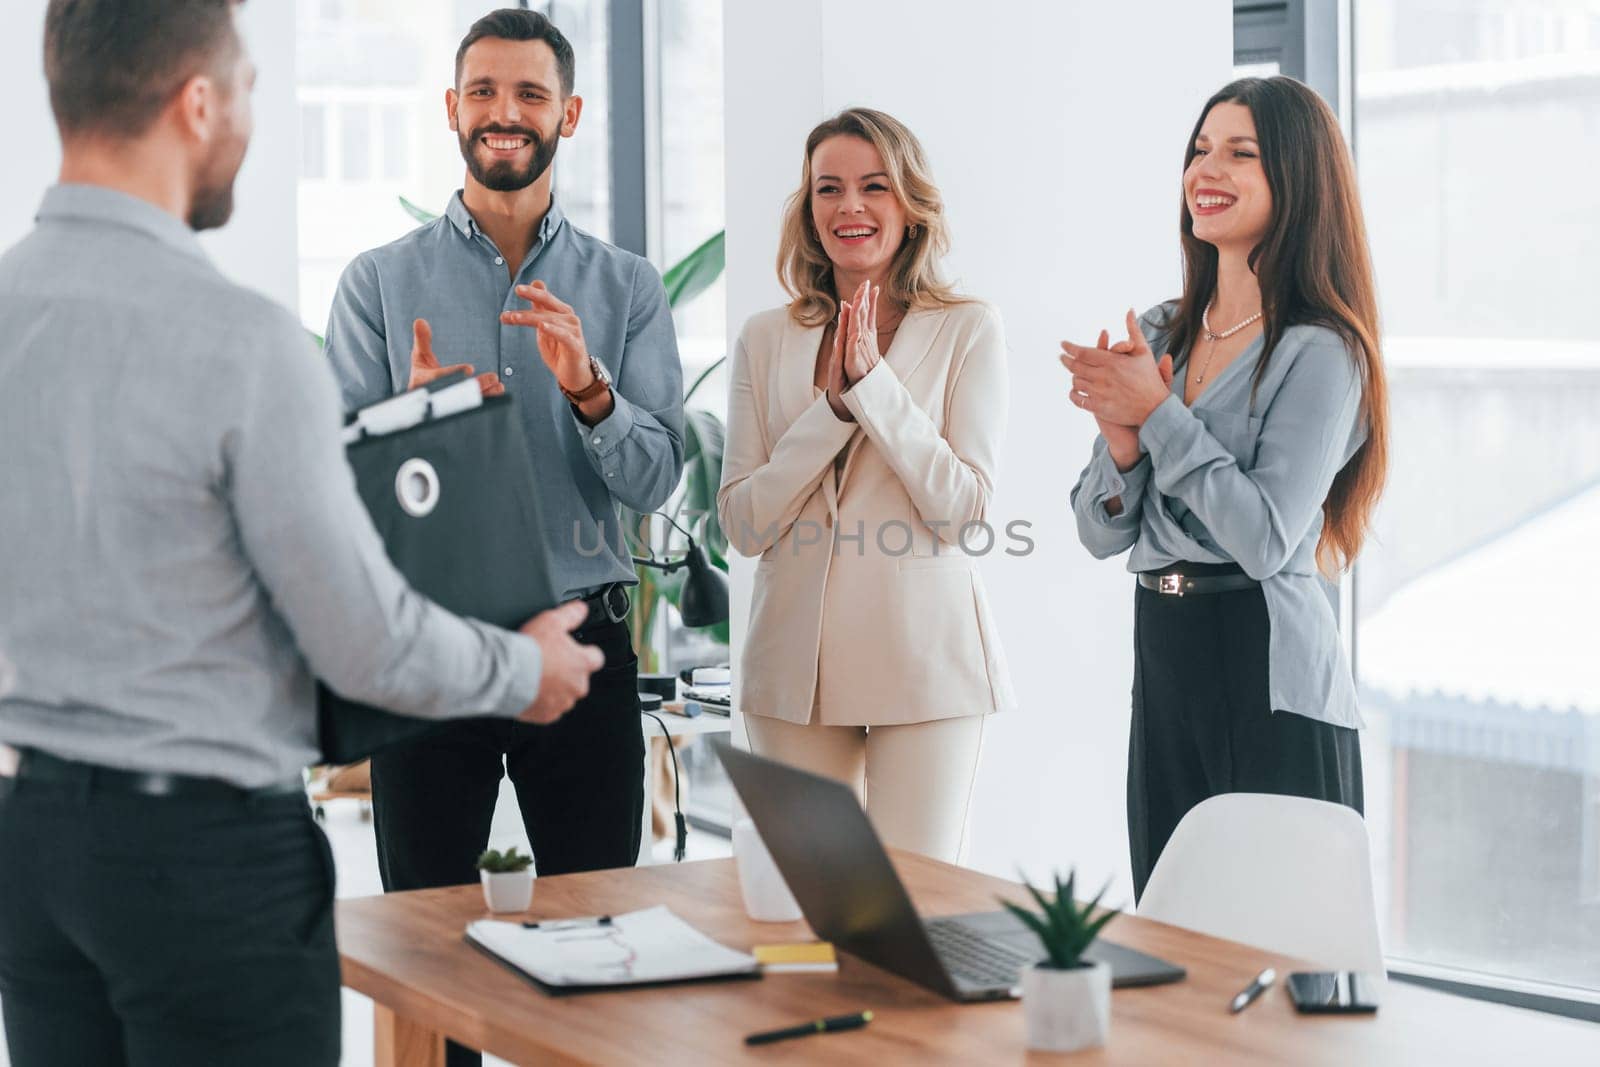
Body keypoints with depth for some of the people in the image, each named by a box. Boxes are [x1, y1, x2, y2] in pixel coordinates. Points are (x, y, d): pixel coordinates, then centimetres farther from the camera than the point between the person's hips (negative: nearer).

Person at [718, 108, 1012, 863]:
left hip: (922, 656, -2)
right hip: (796, 659, 2)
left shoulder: (968, 331, 1)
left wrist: (873, 381, -12)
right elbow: (742, 524, 0)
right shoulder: (766, 340, 7)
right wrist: (833, 403, -10)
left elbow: (960, 509, -8)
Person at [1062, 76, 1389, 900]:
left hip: (1269, 680, -7)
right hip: (1162, 659, 7)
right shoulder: (1158, 334, 11)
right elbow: (1101, 534, 10)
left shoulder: (1318, 353, -10)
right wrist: (1121, 439, -10)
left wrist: (1158, 413, -14)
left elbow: (1267, 539, -18)